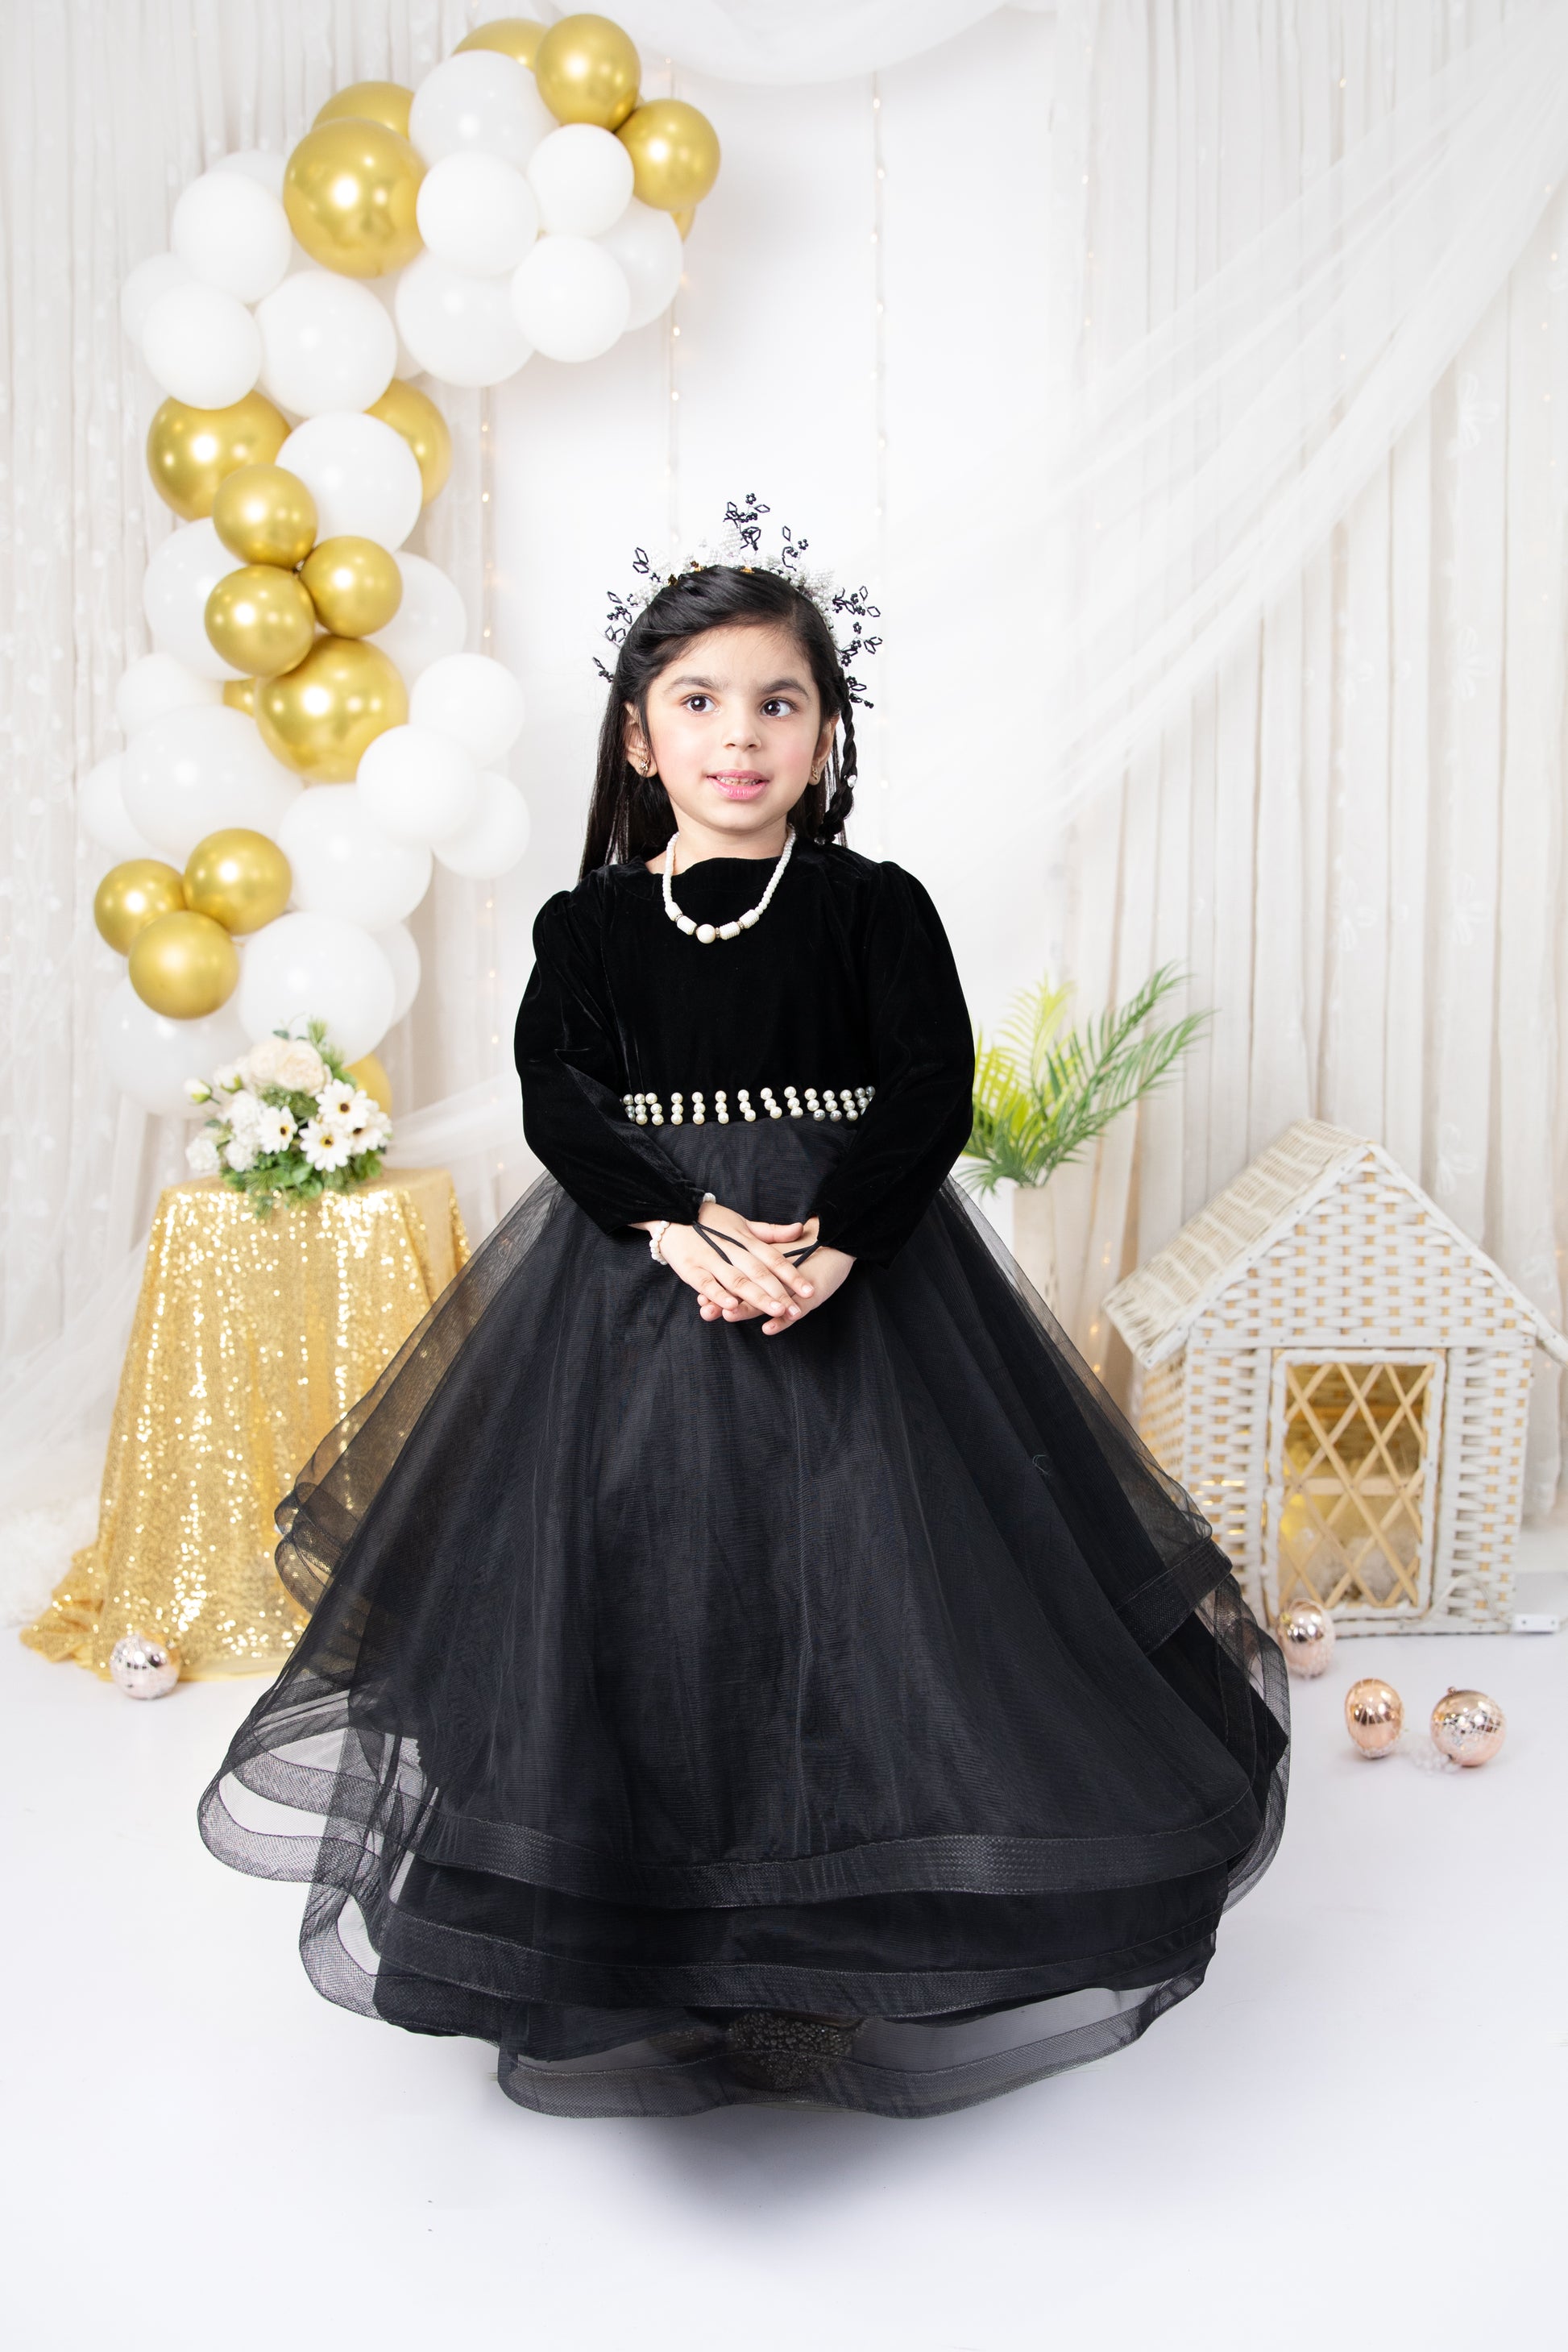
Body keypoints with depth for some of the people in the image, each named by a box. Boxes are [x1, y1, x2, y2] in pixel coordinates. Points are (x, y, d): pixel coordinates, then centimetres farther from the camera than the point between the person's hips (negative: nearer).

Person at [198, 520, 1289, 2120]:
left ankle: (854, 1947, 21)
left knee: (860, 1603, 1)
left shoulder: (876, 908, 1)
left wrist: (835, 1240, -23)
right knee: (640, 1599, 3)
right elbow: (562, 1102, -6)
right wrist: (683, 1227, -23)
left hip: (858, 1283, -1)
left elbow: (931, 1092, -8)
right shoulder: (588, 926, 5)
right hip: (640, 1296, 1)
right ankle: (654, 1964, 21)